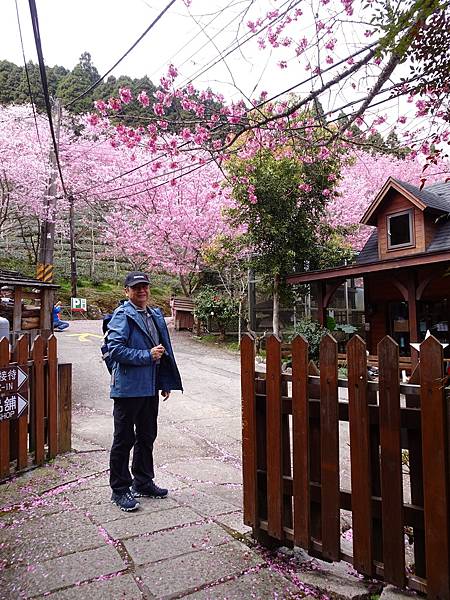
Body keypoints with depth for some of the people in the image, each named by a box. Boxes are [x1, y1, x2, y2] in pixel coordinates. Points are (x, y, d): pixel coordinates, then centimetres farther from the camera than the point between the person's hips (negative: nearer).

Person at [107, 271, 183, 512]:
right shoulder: (122, 315, -11)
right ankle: (119, 490, 21)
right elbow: (115, 350, -21)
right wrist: (147, 356, -19)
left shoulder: (156, 315, 12)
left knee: (147, 437, 19)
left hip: (150, 387, 8)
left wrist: (166, 383, 13)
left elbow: (165, 350, 16)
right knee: (124, 440, 5)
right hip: (128, 388, -7)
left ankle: (143, 483, 35)